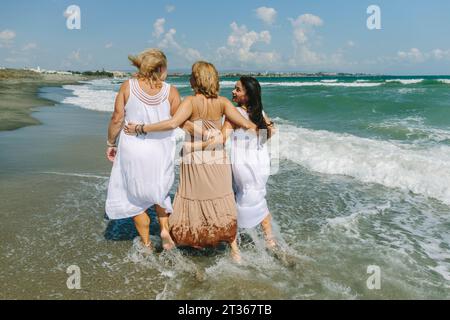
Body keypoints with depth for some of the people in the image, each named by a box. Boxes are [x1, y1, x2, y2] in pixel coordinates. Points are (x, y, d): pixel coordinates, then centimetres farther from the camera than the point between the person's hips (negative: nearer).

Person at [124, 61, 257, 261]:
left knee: (192, 202, 11)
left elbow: (172, 123, -28)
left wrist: (140, 129, -21)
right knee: (222, 202, 15)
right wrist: (258, 127, 15)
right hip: (218, 160, 3)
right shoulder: (222, 102, -3)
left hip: (195, 160, -3)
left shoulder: (191, 102, -13)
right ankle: (234, 249, 22)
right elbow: (245, 124, -7)